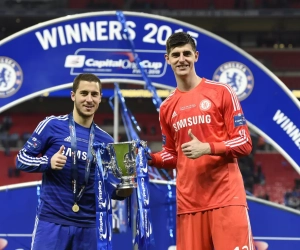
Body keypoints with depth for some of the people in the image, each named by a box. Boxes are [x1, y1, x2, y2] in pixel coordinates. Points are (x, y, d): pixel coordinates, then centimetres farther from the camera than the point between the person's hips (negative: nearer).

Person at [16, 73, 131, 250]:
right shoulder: (52, 125, -1)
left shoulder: (106, 140, 10)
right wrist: (49, 162, -18)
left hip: (88, 225, 4)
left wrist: (122, 191, -7)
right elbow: (22, 159, 0)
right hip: (52, 221, -4)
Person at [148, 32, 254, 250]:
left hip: (226, 195, -4)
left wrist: (207, 148, -17)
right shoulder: (167, 107, 14)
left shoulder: (221, 92, 0)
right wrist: (150, 158, 3)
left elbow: (244, 143, -3)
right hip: (188, 201, 4)